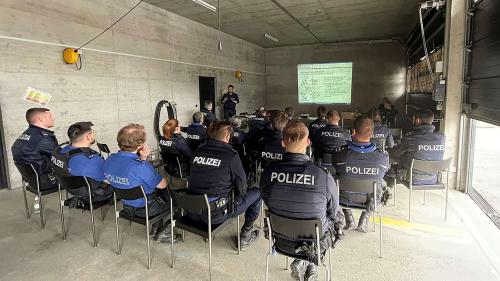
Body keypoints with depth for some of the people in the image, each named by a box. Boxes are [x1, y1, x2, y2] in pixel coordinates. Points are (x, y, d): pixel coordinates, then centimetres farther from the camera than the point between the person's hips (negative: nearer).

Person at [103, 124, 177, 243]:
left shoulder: (109, 160, -12)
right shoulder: (140, 167, -35)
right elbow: (163, 184, -19)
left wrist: (142, 158, -14)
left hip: (126, 206, 7)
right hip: (145, 209, -7)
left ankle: (156, 227, 33)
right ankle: (164, 232, 21)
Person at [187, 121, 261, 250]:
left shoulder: (198, 151, 2)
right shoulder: (231, 155, -14)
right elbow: (241, 187, -4)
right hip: (216, 215, -6)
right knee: (256, 193, 10)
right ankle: (245, 236, 21)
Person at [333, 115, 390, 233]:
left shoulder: (340, 154, -24)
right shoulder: (383, 156, -21)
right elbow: (383, 174, 1)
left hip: (345, 200, 0)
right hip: (369, 201, 1)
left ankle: (349, 219, 29)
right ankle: (364, 220, 28)